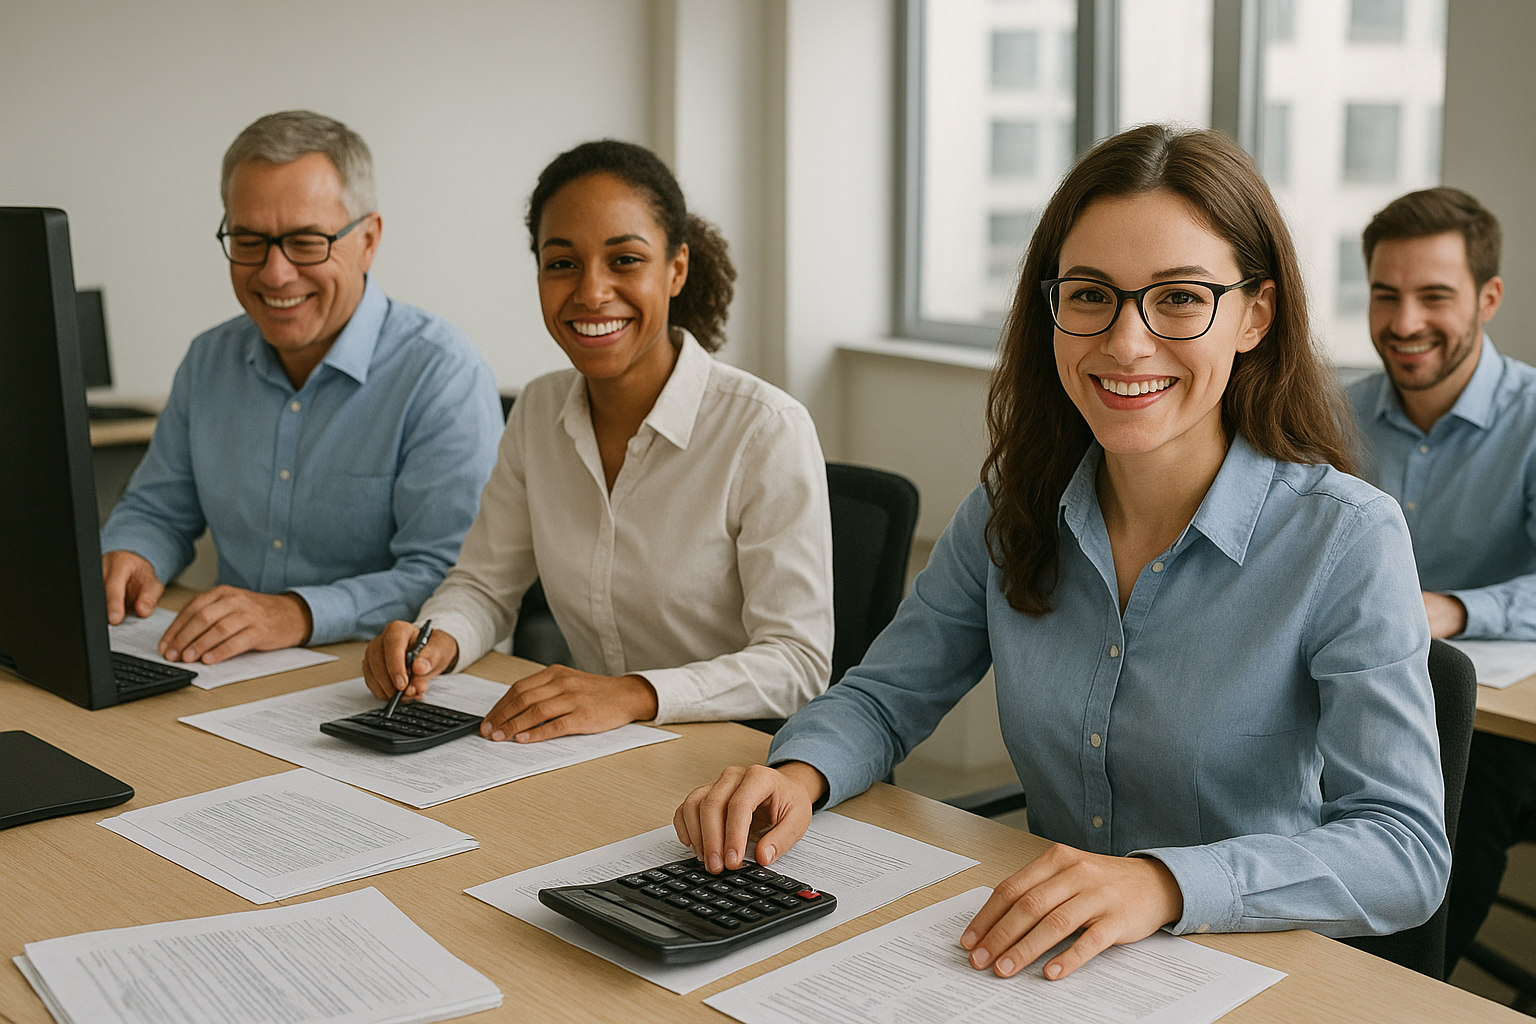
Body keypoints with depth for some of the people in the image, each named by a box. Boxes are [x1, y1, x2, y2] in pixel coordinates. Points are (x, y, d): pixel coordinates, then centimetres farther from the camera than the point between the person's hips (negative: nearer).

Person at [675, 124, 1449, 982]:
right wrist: (799, 775, -15)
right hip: (1045, 962, 3)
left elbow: (1410, 850, -21)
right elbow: (887, 696, 8)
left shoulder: (1346, 539, -15)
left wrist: (1164, 882, -37)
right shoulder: (1015, 505, -1)